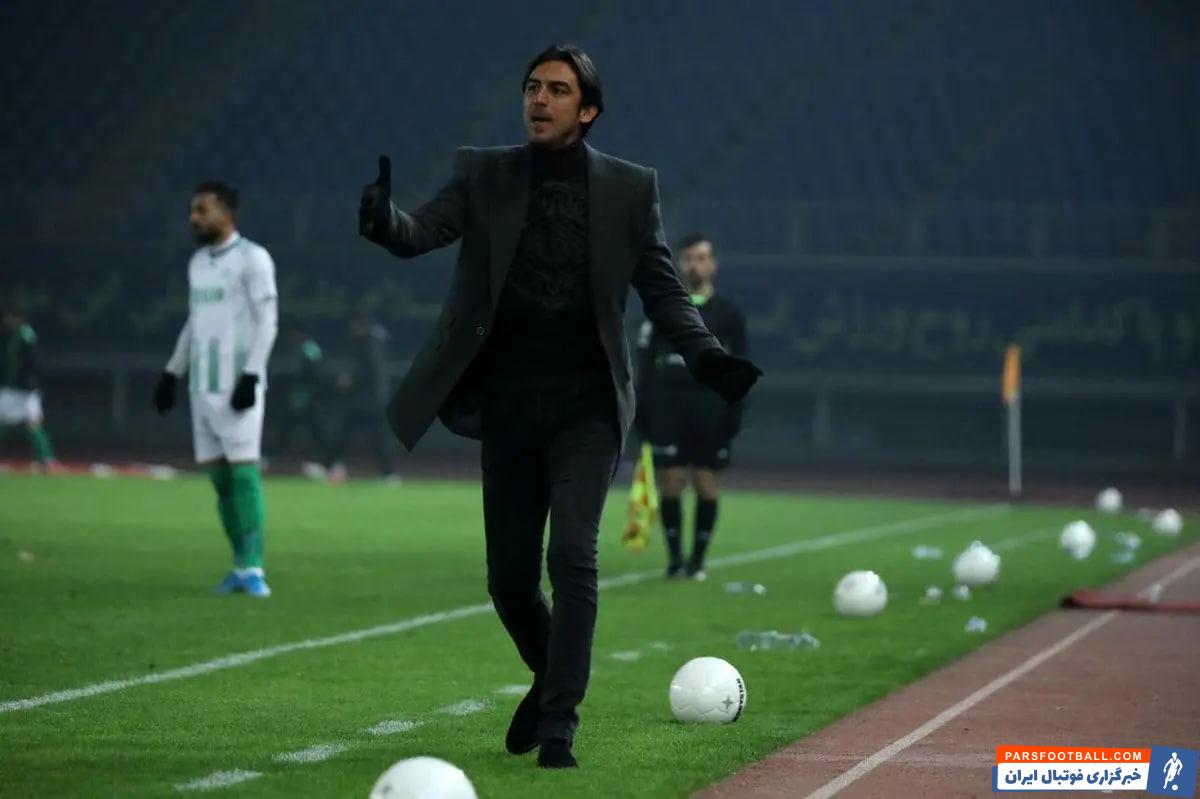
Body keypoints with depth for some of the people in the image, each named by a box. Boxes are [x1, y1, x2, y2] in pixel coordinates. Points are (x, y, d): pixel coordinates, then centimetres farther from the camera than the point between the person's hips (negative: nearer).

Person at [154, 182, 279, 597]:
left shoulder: (252, 258, -5)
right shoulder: (198, 262, 17)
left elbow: (267, 322, -10)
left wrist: (251, 376, -18)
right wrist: (171, 373, 19)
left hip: (237, 385, -7)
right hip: (202, 385, 7)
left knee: (243, 472, -12)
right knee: (218, 475, 5)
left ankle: (253, 567, -11)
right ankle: (240, 566, 10)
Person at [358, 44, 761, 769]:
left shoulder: (631, 188, 4)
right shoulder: (483, 175, 5)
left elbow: (664, 290, 6)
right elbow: (421, 233, -8)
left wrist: (706, 355, -10)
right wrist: (385, 221, -31)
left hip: (588, 403, -2)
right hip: (507, 402, 2)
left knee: (573, 555, -17)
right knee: (509, 576, 8)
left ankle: (560, 722, -11)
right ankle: (552, 677, 36)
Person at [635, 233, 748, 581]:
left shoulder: (728, 314, 6)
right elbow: (645, 361, 7)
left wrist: (733, 415, -1)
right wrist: (643, 410, 0)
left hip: (710, 409, 0)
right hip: (667, 408, 0)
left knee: (706, 483, 1)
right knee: (671, 482, -3)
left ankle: (698, 559, 9)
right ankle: (674, 557, 7)